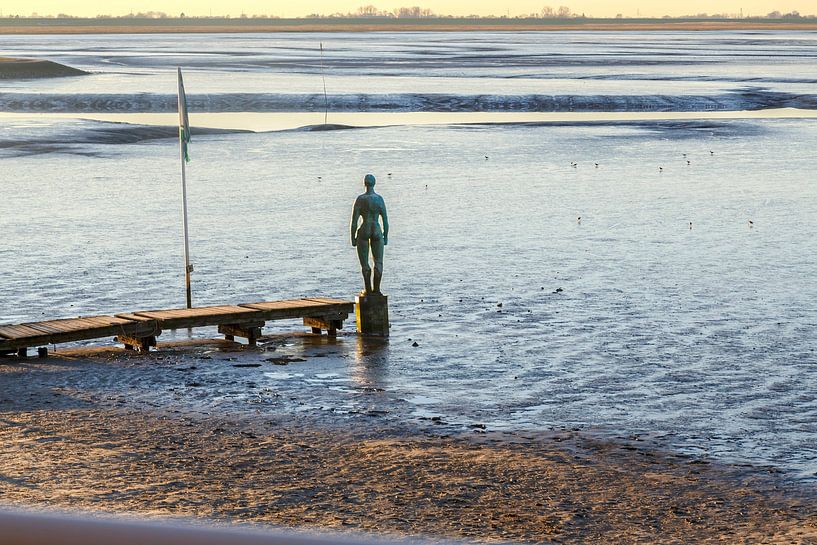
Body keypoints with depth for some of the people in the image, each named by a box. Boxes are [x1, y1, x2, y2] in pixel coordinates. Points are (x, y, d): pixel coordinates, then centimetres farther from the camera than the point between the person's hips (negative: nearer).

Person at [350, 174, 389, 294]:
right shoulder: (379, 199, -2)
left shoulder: (360, 199, -8)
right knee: (378, 262, 10)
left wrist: (353, 238, 2)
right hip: (377, 232, 1)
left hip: (363, 231, -1)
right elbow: (385, 220, 1)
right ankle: (376, 289, 1)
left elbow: (354, 221, -7)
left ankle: (368, 290, 2)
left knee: (364, 264, 7)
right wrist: (386, 237, 11)